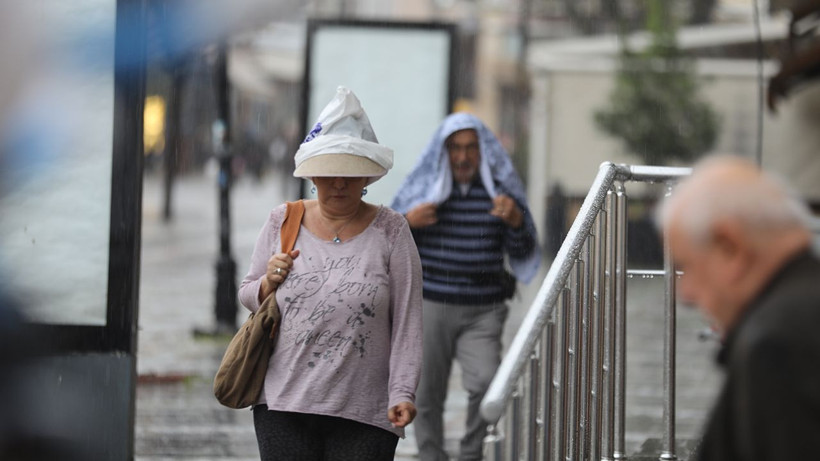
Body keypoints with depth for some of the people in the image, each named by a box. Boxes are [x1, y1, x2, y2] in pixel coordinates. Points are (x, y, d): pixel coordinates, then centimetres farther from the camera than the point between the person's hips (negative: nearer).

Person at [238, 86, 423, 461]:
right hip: (283, 406, 2)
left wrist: (403, 392, -8)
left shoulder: (390, 231, 2)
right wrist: (269, 282, -5)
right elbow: (247, 294, 18)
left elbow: (407, 320, 0)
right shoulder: (283, 222, 9)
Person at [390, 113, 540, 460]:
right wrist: (407, 222, -12)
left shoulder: (500, 189, 5)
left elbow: (522, 254, 6)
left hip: (483, 312, 0)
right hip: (430, 306, 0)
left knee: (486, 383, -17)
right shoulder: (423, 185, 4)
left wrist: (516, 221, -14)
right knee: (427, 394, 3)